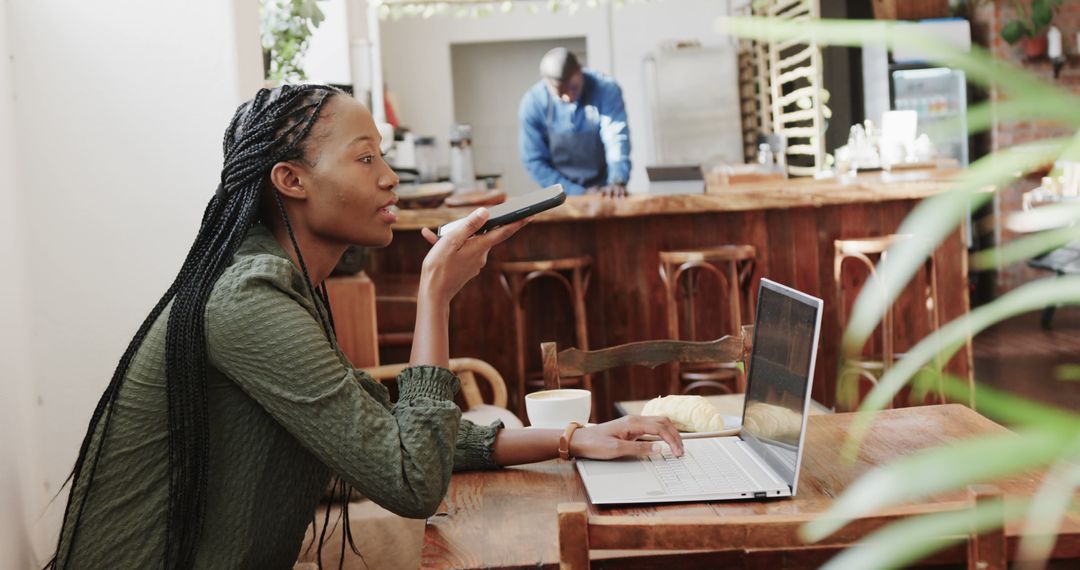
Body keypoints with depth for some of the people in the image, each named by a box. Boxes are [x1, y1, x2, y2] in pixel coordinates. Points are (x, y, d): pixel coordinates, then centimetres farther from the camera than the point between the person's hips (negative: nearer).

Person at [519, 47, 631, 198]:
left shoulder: (606, 90, -15)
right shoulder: (532, 104, -14)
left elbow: (617, 139, -24)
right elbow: (534, 161, -9)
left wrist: (617, 182, -42)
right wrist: (580, 193, -15)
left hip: (605, 190, 0)